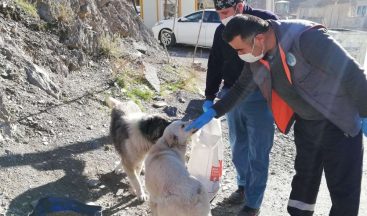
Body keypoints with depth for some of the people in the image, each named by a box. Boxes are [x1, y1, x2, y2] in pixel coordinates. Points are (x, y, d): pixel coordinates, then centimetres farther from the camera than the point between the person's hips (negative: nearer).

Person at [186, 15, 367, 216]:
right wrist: (212, 112, 1)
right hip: (306, 122, 6)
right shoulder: (258, 58, -8)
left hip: (339, 121, -6)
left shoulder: (306, 37, -31)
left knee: (344, 188, 4)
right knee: (304, 177, 20)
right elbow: (241, 87, 6)